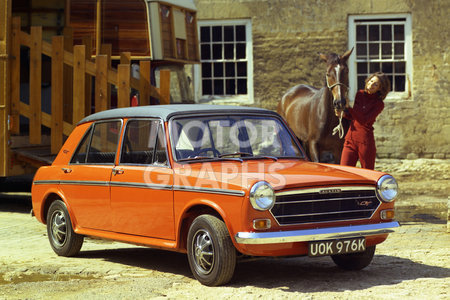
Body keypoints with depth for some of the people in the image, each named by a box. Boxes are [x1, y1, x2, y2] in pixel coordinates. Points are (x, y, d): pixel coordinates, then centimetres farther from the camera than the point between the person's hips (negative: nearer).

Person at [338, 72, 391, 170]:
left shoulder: (379, 104, -3)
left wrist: (350, 107, -20)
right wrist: (343, 114, -2)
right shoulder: (359, 94, 9)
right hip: (350, 138, 4)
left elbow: (364, 120, -15)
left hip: (365, 139, -4)